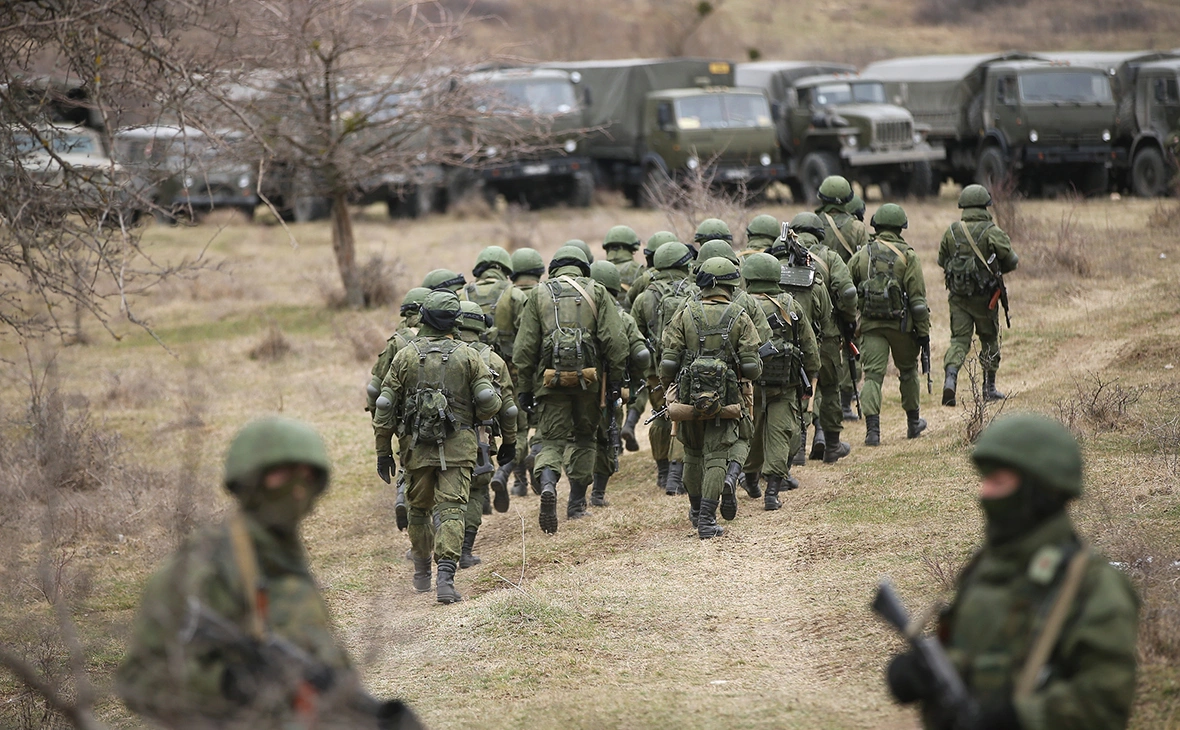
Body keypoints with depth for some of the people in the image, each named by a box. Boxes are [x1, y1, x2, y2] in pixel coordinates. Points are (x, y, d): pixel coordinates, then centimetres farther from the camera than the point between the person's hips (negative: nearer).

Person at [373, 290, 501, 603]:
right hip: (457, 448, -2)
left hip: (416, 448, 2)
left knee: (419, 509, 18)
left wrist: (383, 452, 8)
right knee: (451, 510, -5)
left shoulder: (405, 356, 1)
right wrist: (473, 418, 15)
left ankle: (422, 574, 32)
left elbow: (385, 407, 1)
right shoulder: (468, 356, -1)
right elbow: (491, 402, -8)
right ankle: (445, 578, -21)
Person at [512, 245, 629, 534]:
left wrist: (524, 388, 9)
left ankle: (547, 485, -27)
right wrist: (615, 380, 4)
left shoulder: (539, 294, 9)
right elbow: (615, 340, -2)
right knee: (585, 437, 18)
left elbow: (524, 346, 5)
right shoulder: (596, 292, 7)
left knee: (553, 439, 2)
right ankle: (576, 503, 18)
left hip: (551, 379, 0)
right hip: (588, 378, 0)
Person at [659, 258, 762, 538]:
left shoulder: (685, 314, -1)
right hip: (725, 398, -2)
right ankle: (707, 520, -15)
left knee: (694, 453, 20)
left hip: (689, 396, 2)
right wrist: (753, 369, 16)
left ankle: (697, 511, 35)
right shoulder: (739, 317, -4)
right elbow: (752, 367, -7)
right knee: (716, 456, 1)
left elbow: (668, 361, -4)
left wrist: (667, 386, 13)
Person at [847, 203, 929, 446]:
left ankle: (872, 428, -17)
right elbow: (917, 298, -8)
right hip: (901, 324, -1)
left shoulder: (861, 255, 2)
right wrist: (923, 331, -4)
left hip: (870, 325, 1)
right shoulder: (907, 256, -6)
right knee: (908, 370, 18)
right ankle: (913, 422, 30)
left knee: (873, 374, -3)